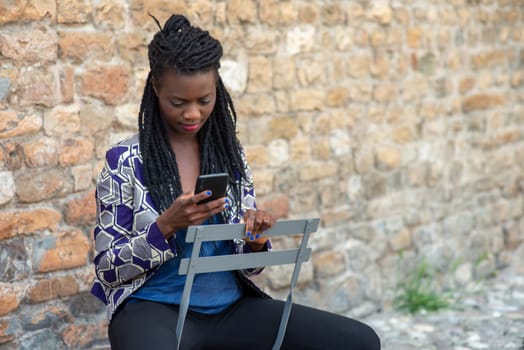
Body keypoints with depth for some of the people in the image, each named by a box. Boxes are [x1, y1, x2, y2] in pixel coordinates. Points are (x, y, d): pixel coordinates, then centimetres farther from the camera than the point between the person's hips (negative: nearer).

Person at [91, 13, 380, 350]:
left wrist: (255, 241, -11)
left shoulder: (231, 154, 8)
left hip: (230, 307, 4)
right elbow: (108, 269, -3)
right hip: (155, 308, -4)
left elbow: (246, 264, 13)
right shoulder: (125, 161, -3)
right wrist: (166, 226, -18)